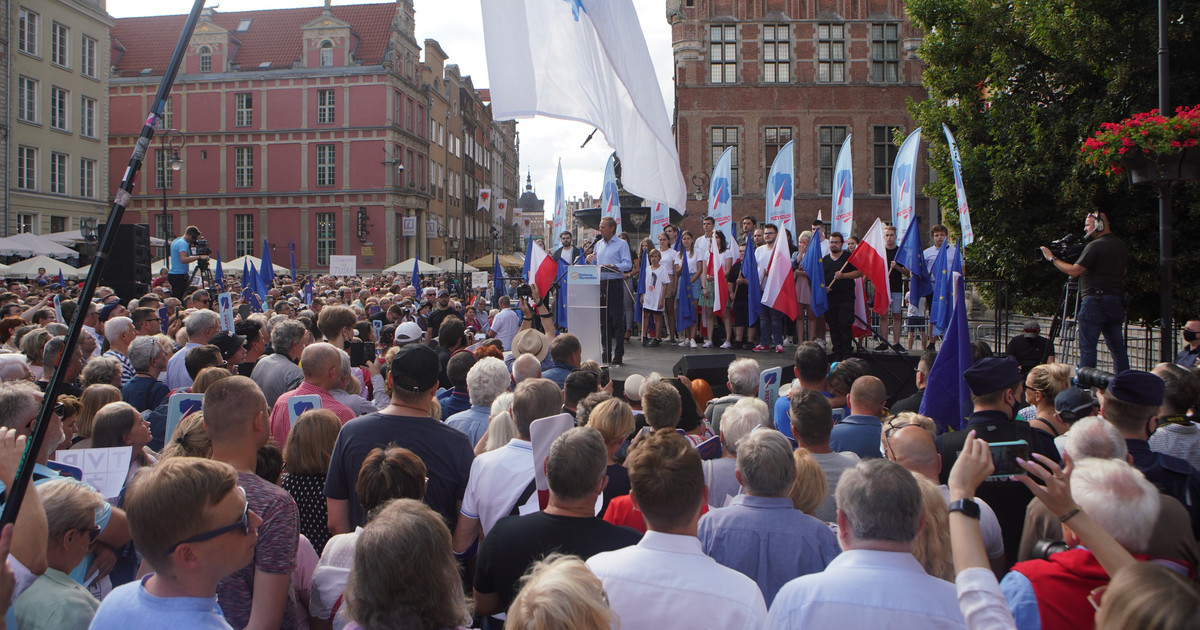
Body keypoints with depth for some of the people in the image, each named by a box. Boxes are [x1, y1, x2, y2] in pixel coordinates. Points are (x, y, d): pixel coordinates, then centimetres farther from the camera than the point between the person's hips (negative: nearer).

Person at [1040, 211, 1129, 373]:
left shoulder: (1096, 246, -11)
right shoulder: (1121, 245, 16)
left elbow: (1074, 271, -14)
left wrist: (1053, 259, -4)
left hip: (1095, 301, -8)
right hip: (1116, 302, 8)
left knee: (1087, 347, -6)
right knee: (1117, 347, 10)